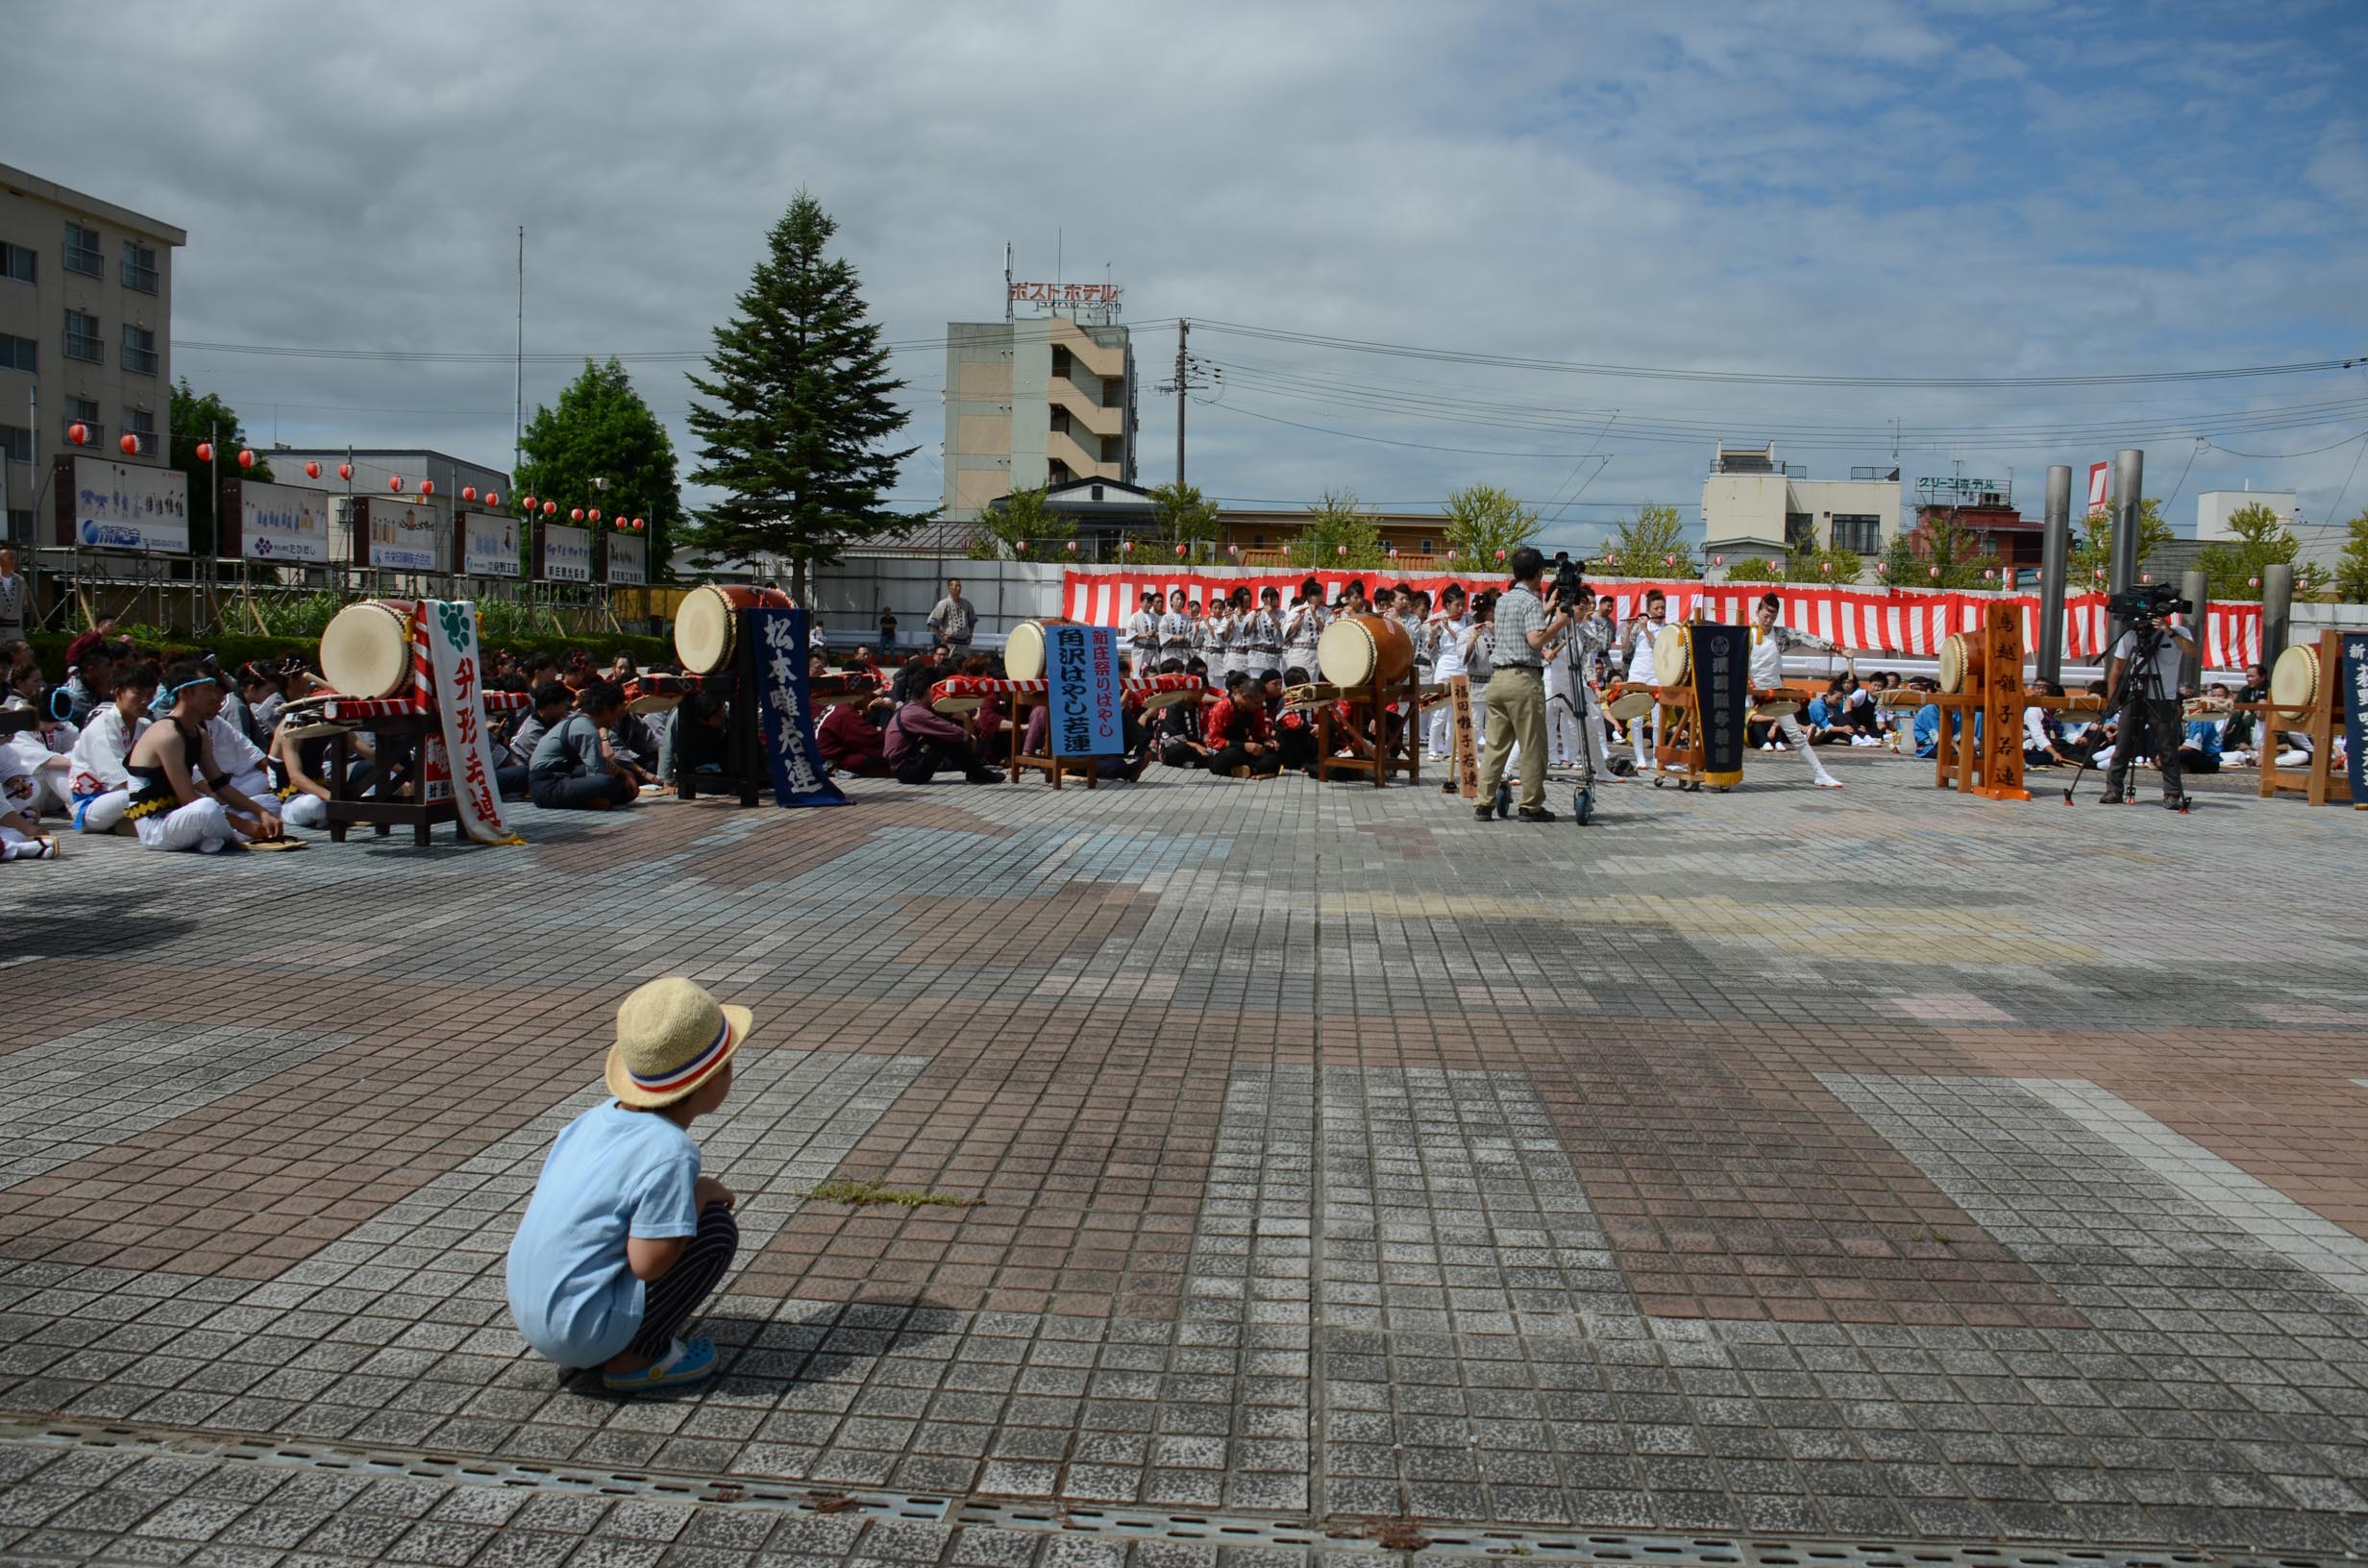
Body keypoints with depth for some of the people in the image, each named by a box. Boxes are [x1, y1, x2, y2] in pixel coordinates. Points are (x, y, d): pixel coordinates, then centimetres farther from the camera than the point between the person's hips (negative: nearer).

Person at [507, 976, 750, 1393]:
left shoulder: (603, 1114, 4)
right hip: (581, 1333, -9)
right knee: (717, 1226, -8)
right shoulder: (671, 1152, -20)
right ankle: (634, 1359, -4)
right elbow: (648, 1263, -22)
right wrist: (703, 1192, -8)